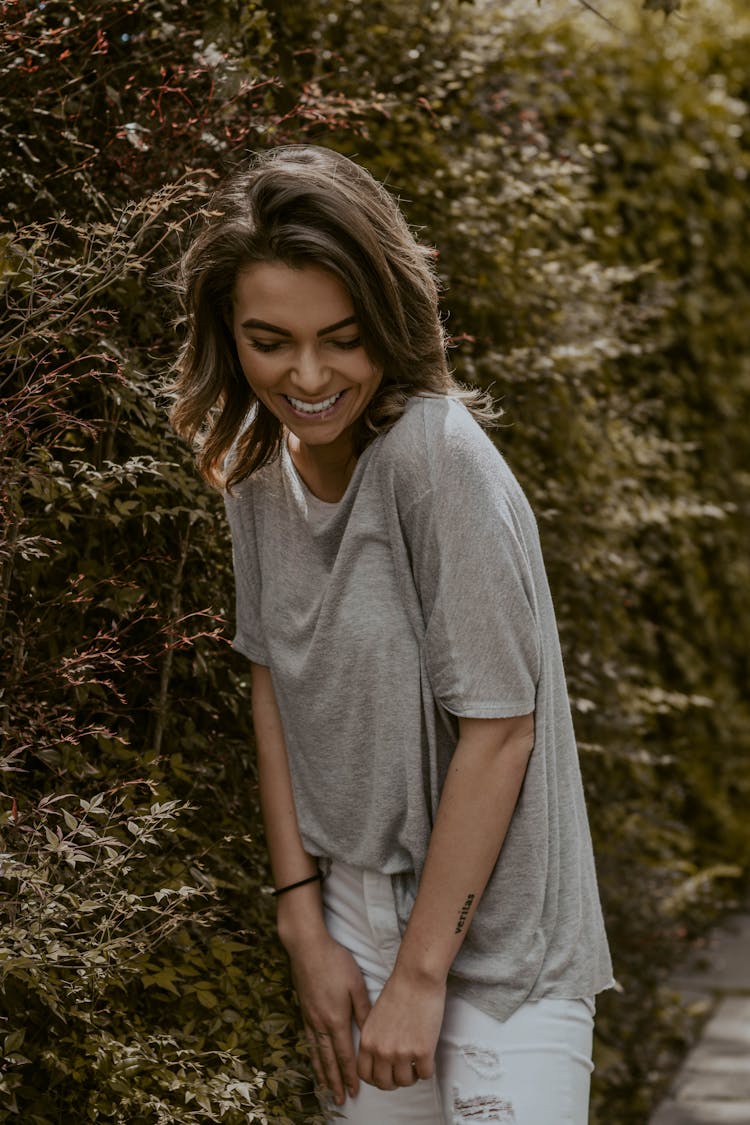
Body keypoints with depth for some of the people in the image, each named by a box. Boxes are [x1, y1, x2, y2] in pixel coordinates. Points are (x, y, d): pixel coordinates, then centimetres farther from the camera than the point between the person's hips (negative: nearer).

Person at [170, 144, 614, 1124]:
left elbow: (499, 731, -19)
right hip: (355, 911, 5)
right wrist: (306, 927, -2)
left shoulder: (440, 455, -20)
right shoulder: (258, 463, 0)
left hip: (493, 939, -5)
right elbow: (274, 684, 4)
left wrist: (421, 975, -15)